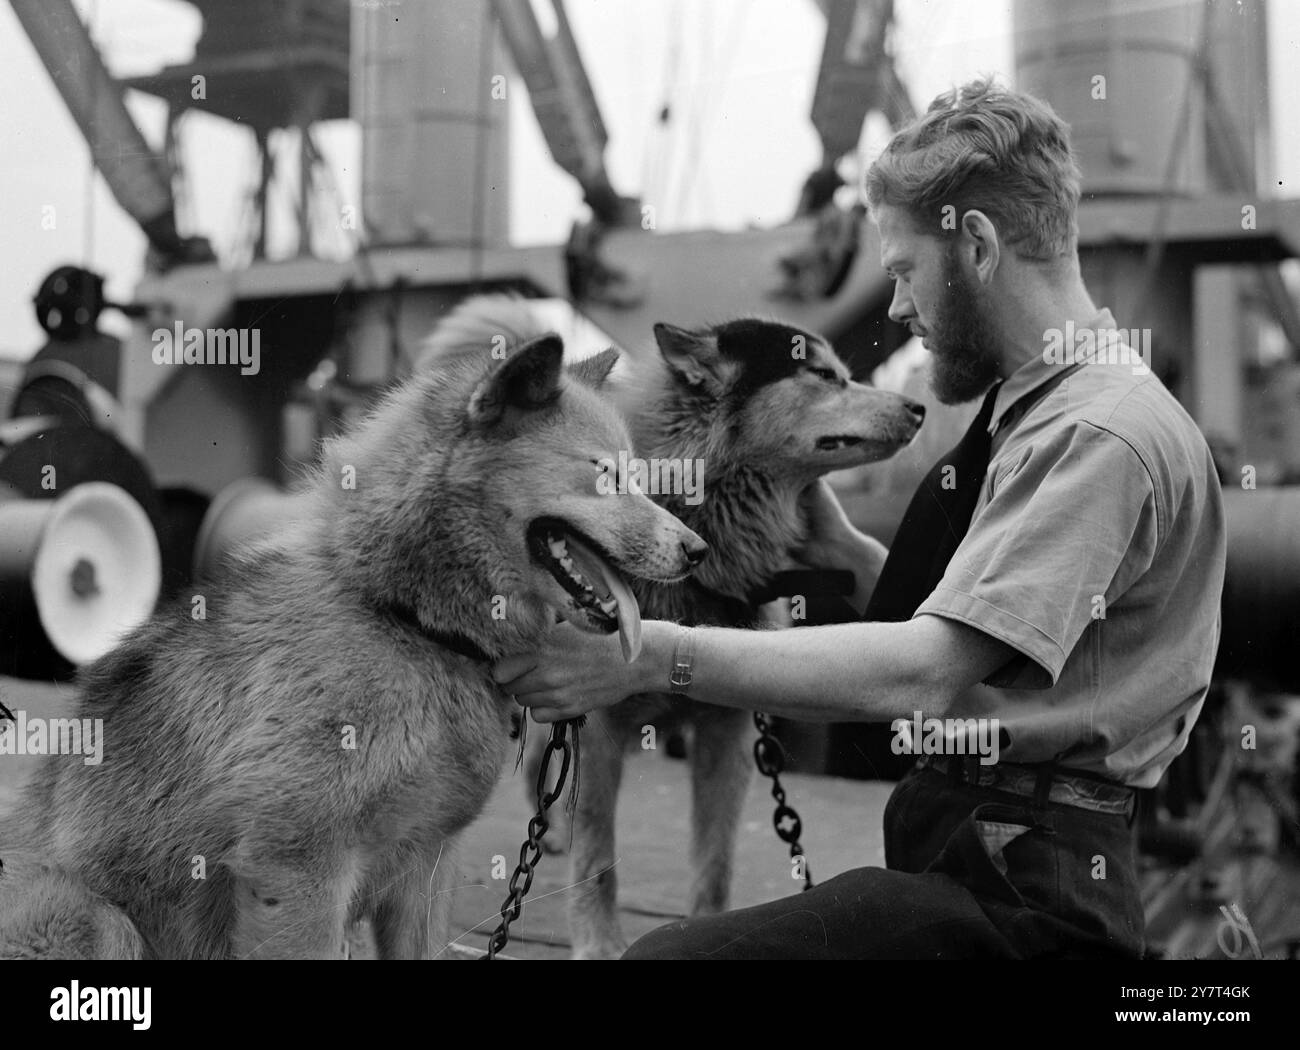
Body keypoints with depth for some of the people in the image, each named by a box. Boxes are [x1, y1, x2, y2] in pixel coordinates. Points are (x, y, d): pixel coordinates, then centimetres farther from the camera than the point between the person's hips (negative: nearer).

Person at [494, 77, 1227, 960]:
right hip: (978, 840, 9)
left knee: (670, 950, -22)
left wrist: (658, 655, -21)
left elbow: (922, 672, -23)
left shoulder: (1100, 436, -14)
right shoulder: (1041, 408, 18)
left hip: (1023, 893, -9)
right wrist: (846, 554, 6)